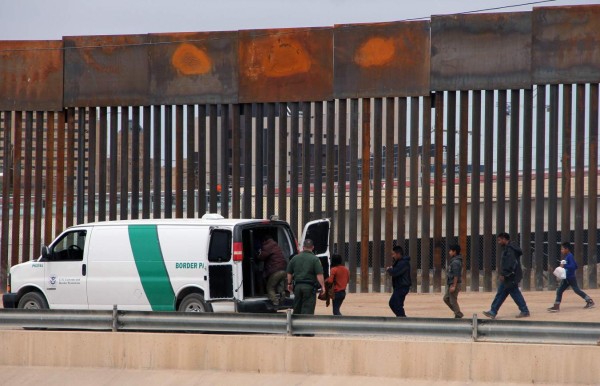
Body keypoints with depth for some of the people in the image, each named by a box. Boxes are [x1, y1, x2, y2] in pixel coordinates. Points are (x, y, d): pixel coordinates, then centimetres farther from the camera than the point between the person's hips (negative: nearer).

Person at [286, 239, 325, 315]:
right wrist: (322, 286, -11)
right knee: (308, 309, -5)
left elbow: (289, 273, 14)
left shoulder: (295, 258, 8)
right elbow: (319, 274, -14)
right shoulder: (315, 259, -7)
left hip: (297, 286, 4)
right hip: (310, 287, -4)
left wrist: (289, 283, 26)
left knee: (297, 309, 14)